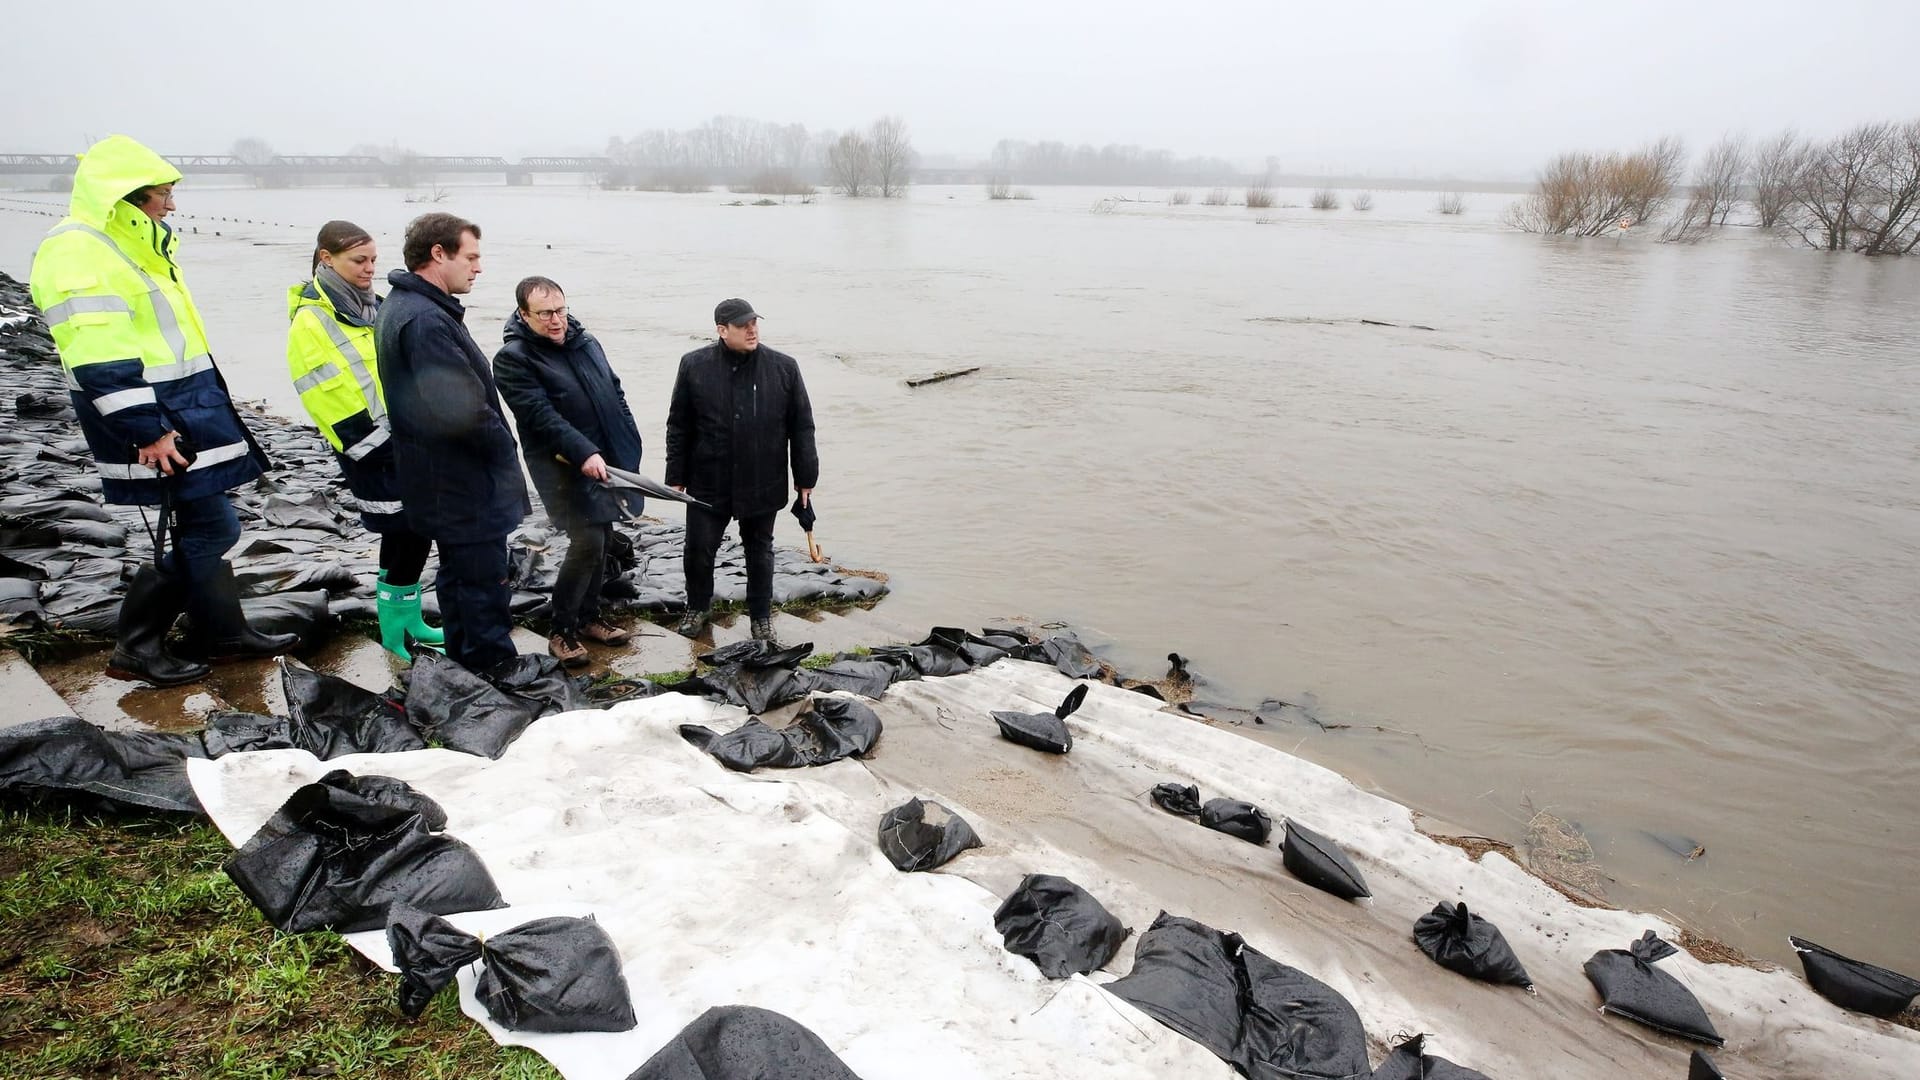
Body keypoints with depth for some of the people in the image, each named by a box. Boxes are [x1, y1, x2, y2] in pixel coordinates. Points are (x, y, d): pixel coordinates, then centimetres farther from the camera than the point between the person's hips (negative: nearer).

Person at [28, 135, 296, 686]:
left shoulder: (132, 243, 16)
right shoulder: (77, 253, -17)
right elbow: (99, 362, -23)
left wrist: (191, 412, 25)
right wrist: (147, 432, -24)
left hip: (184, 407, 10)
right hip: (150, 416, -10)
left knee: (203, 525, 15)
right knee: (211, 527, -6)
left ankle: (223, 632, 27)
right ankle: (135, 646, 6)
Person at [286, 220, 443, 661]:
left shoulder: (373, 306, 12)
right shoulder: (309, 323, -13)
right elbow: (329, 397, -17)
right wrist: (373, 447, -20)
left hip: (406, 439, 8)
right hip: (372, 452, -8)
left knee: (401, 531, 15)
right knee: (413, 530, -7)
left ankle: (406, 620, 28)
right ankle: (398, 629, 8)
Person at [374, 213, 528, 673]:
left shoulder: (403, 306, 12)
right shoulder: (426, 319, -23)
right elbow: (460, 410, -29)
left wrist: (497, 443, 9)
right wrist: (504, 444, -12)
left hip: (444, 484, 11)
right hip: (464, 489, -11)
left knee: (458, 578, 21)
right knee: (485, 589, -3)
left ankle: (467, 671, 34)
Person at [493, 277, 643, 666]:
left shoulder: (586, 342, 11)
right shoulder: (513, 358, -10)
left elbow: (615, 393, 18)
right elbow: (541, 415, -19)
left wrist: (629, 445, 11)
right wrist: (584, 453, -28)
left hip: (607, 460, 7)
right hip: (563, 464, -7)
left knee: (601, 540, 12)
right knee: (587, 541, -15)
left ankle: (588, 617, 27)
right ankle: (562, 631, 0)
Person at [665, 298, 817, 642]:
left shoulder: (784, 367, -5)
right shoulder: (694, 365, -5)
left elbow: (801, 426, -1)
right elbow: (678, 426, 1)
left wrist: (805, 477, 0)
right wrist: (676, 476, 1)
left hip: (762, 485, 0)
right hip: (708, 483, 0)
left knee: (760, 551, 14)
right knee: (698, 549, 8)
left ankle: (761, 615, 31)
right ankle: (697, 607, 33)